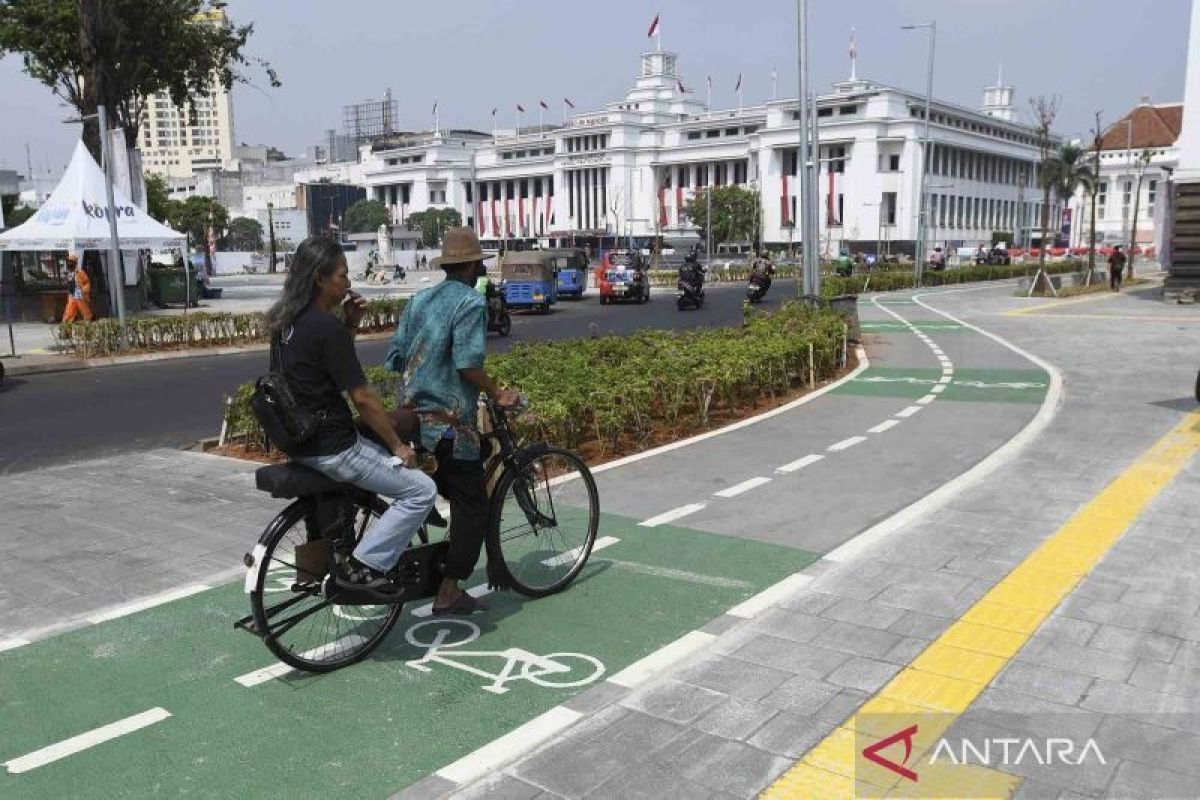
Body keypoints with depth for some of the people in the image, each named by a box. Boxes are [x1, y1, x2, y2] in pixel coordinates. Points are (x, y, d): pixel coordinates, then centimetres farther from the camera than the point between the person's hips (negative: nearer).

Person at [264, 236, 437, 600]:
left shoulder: (284, 320, 6)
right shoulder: (325, 327, -20)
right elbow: (362, 397, -18)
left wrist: (350, 324, 3)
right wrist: (398, 445, -8)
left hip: (298, 440, 10)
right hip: (331, 448, -10)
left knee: (384, 456, 29)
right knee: (422, 489, -4)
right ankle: (363, 566, -5)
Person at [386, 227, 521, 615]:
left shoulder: (419, 299, 12)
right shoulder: (471, 301, -10)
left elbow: (394, 357, 11)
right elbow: (468, 363, -21)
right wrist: (498, 394, -10)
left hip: (412, 416, 8)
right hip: (450, 423, -8)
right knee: (472, 506, 2)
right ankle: (449, 592, 3)